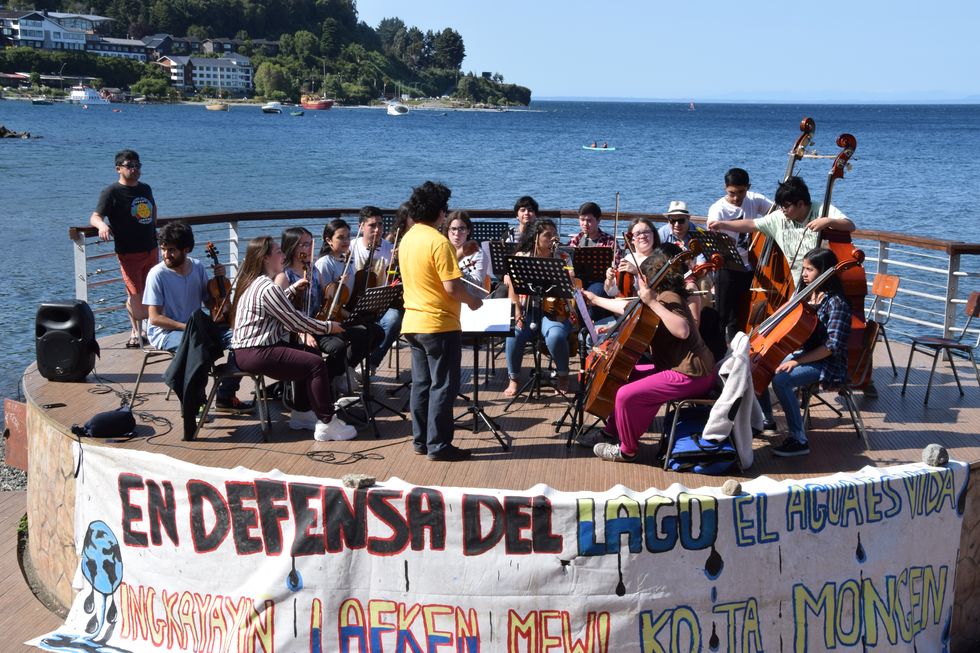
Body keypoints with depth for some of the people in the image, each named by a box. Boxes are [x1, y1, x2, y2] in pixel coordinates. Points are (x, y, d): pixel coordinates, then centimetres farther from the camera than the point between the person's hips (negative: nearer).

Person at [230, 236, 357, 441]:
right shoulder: (267, 287, -19)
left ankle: (303, 413, 21)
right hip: (255, 353, -11)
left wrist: (293, 290, 21)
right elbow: (295, 321, -16)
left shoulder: (252, 281, 13)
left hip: (250, 347, 11)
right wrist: (328, 327, -5)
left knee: (312, 355, 16)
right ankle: (326, 424, -9)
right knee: (317, 364, -15)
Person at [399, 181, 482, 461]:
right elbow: (451, 287, -20)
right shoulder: (439, 242, -18)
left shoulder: (407, 239, 8)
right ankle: (438, 445, 2)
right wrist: (472, 301, -3)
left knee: (421, 383, 14)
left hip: (413, 322, 8)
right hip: (439, 324, -8)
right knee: (443, 386, -1)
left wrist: (454, 267, 19)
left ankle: (420, 440, 20)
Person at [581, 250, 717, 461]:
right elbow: (627, 307, 29)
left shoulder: (668, 298, -16)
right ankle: (613, 430, 33)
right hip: (679, 367, 12)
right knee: (628, 374, 25)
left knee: (626, 395, -19)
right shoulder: (662, 298, 15)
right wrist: (595, 299, 38)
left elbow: (682, 331, -34)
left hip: (690, 376, -12)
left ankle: (627, 450, 0)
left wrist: (654, 304, -32)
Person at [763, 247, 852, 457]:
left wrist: (797, 361, -24)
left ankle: (798, 440, -25)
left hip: (826, 363, -9)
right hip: (803, 354, 9)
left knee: (781, 380, -30)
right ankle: (765, 418, 20)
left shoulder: (836, 303, -18)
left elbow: (832, 346, -24)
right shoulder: (808, 293, 7)